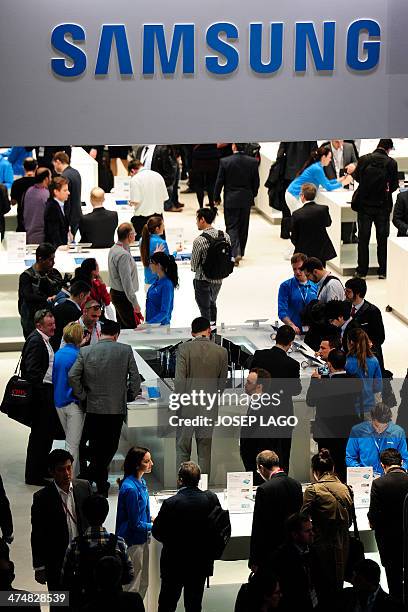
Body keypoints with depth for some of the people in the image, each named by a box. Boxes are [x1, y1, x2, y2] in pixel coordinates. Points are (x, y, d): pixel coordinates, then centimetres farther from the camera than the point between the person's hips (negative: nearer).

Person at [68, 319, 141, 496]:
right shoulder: (125, 350, -3)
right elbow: (135, 377, -3)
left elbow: (72, 376, -8)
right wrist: (129, 396, 12)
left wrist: (82, 396, 3)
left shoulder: (85, 351, -2)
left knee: (96, 447, 12)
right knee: (110, 448, 11)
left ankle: (101, 483, 14)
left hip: (93, 408, 1)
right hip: (117, 408, 0)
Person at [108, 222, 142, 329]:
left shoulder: (113, 249, 8)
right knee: (131, 328, -8)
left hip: (115, 292, 10)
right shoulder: (123, 255, -23)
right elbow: (126, 281, -24)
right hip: (123, 296, -10)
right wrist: (135, 303, -20)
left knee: (122, 326, 16)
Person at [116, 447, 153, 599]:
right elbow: (135, 523, -21)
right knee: (132, 587, 2)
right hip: (132, 542, -9)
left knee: (143, 584, 19)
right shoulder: (130, 488, -25)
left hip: (142, 540, 9)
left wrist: (150, 519, 3)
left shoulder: (141, 481, 4)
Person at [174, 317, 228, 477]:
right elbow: (222, 383, 6)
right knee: (205, 452, 11)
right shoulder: (221, 352, -2)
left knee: (183, 449, 7)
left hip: (187, 405, -2)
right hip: (209, 408, 2)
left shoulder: (184, 349, -9)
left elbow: (179, 380, -12)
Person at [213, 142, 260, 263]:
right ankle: (240, 252, 26)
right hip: (246, 200, 3)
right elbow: (256, 182, 2)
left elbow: (219, 182, -7)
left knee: (231, 227, 1)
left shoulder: (225, 162, -13)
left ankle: (235, 253, -16)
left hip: (231, 200, -3)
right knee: (243, 227, 15)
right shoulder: (253, 162, -6)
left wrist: (216, 198, 7)